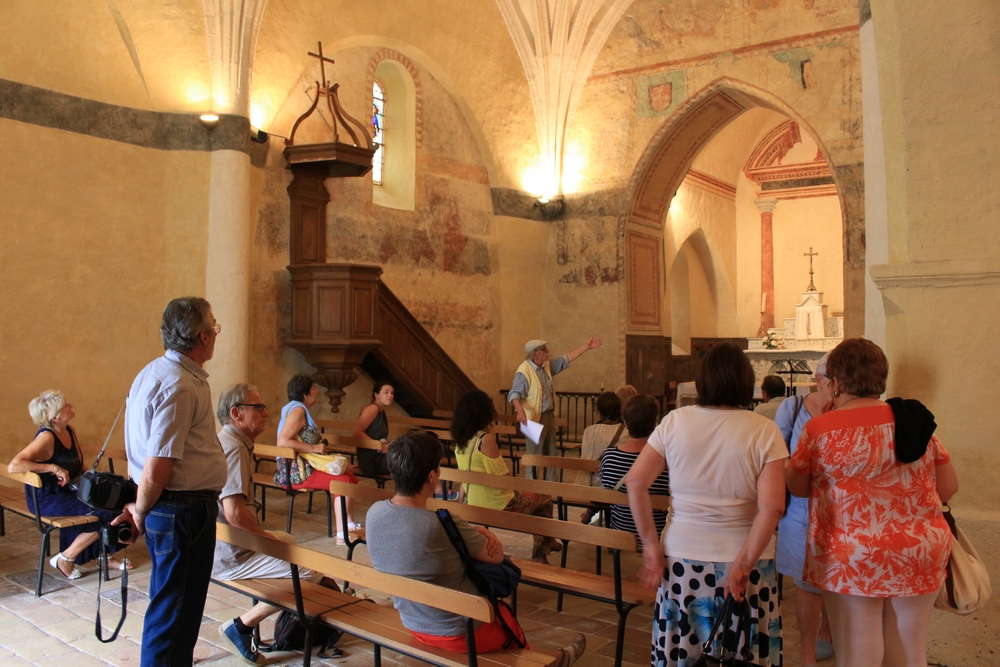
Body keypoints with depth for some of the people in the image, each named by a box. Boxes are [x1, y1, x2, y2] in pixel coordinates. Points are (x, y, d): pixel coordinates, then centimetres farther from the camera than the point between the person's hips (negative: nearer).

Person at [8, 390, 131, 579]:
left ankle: (105, 555, 12)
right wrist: (53, 468, -33)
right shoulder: (46, 437, -21)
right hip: (47, 498, -8)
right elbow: (13, 466, -33)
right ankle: (64, 559, 0)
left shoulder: (69, 431, 4)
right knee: (106, 513, -18)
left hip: (68, 491, 8)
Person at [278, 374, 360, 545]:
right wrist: (314, 448, -23)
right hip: (296, 471, -10)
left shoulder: (299, 409, 16)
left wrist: (319, 448, 7)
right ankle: (342, 535, -15)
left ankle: (350, 525, 5)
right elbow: (282, 441, -26)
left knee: (351, 477, 5)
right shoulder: (297, 410, -15)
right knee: (344, 481, -19)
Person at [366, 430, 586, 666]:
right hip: (460, 632, -6)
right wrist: (483, 534, 3)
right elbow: (496, 555, -17)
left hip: (413, 624, 6)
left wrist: (475, 533, -9)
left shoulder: (374, 512, -14)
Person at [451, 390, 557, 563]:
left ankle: (546, 542, 37)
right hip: (497, 505, -8)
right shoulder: (486, 439, -24)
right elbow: (503, 476, -20)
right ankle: (539, 556, 25)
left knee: (530, 494, 28)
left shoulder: (460, 440, 1)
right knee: (544, 498, 16)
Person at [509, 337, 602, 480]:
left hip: (549, 416, 9)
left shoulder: (547, 366, 6)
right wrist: (520, 411, -42)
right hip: (534, 419, -9)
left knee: (551, 455, 18)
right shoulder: (524, 372, -19)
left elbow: (566, 360, 12)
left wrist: (586, 346, 11)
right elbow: (514, 394, -25)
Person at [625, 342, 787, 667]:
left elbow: (635, 482, -4)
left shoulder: (674, 422, -2)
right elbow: (772, 506, -15)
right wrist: (743, 565, -11)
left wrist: (651, 546, 0)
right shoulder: (764, 430, -7)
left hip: (683, 558, 2)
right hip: (742, 558, -1)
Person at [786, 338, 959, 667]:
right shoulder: (917, 420, 1)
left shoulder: (821, 428, -11)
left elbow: (799, 488, 1)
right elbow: (948, 486, 8)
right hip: (920, 554, 4)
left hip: (854, 558, -4)